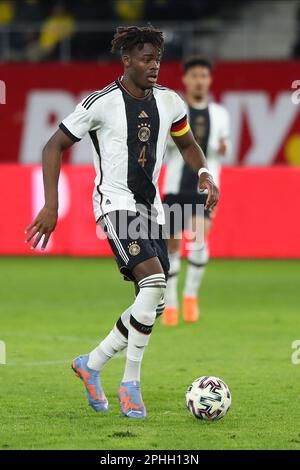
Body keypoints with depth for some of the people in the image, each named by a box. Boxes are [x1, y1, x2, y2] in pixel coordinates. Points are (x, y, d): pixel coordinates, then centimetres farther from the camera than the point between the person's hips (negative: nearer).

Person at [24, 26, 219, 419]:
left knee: (154, 307, 5)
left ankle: (91, 364, 24)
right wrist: (51, 205, -13)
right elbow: (54, 146, -6)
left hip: (150, 207, 7)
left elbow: (187, 144, 22)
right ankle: (131, 384, -16)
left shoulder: (169, 102, 5)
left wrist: (204, 173, 1)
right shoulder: (101, 103, -12)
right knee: (153, 280, -26)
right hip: (116, 204, -7)